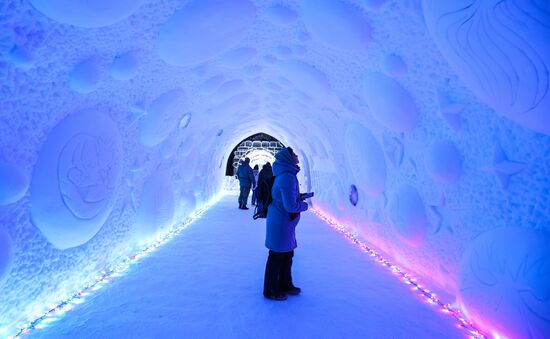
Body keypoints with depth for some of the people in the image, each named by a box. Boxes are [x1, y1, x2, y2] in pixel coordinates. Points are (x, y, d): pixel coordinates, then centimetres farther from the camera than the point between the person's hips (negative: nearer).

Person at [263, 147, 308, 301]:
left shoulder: (285, 174, 8)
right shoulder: (287, 177, -24)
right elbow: (291, 206, -27)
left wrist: (300, 198, 11)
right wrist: (304, 205, -8)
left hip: (285, 224, 10)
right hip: (281, 224, -10)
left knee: (287, 255, 22)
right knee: (276, 257, 7)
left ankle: (285, 285, 40)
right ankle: (270, 291, 25)